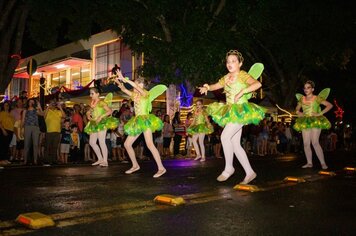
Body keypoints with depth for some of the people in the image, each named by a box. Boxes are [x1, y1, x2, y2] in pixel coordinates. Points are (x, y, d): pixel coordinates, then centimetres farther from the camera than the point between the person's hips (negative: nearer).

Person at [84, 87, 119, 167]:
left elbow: (110, 111, -15)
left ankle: (105, 161, -8)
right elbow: (88, 112, 26)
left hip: (101, 123, -9)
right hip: (94, 124, 9)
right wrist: (88, 116, 3)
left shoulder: (101, 103, -7)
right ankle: (100, 159, 18)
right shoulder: (92, 104, 16)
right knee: (92, 142, 7)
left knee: (101, 142, -12)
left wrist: (101, 116, -22)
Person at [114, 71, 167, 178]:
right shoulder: (135, 95, 15)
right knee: (127, 144, 8)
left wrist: (124, 79, -22)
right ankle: (135, 165, 22)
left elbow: (136, 86, -22)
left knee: (149, 144, -21)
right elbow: (124, 90, 16)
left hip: (145, 120, -9)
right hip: (137, 122, 9)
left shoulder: (146, 93, -6)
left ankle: (161, 168, -19)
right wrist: (119, 82, -2)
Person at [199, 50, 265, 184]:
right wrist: (207, 87, -2)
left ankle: (229, 168, -4)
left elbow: (258, 84, -24)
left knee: (225, 136, -20)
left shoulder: (243, 75, -8)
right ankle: (250, 172, 15)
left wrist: (242, 91, -33)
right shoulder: (226, 78, 12)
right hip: (231, 112, 8)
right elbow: (216, 86, 21)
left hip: (241, 111, -8)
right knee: (235, 144, 6)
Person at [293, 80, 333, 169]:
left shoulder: (317, 98, 0)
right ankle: (309, 163, 8)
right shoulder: (301, 99, 13)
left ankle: (323, 163, -9)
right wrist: (298, 112, 4)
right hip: (305, 122, 5)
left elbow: (330, 105, -3)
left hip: (315, 121, -5)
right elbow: (297, 109, 27)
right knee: (306, 143, 0)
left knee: (315, 142, -16)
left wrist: (320, 113, -11)